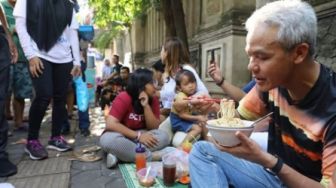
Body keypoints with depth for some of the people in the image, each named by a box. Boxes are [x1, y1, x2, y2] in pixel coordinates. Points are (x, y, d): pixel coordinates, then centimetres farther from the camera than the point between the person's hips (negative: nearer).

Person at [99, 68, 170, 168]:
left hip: (141, 136, 4)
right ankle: (151, 156, -26)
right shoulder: (123, 98, -19)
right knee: (109, 139, -37)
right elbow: (110, 124, -27)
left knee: (163, 136, -22)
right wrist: (138, 136, -29)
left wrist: (146, 106, -25)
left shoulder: (153, 99, -6)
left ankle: (119, 154, -26)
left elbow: (154, 127, -11)